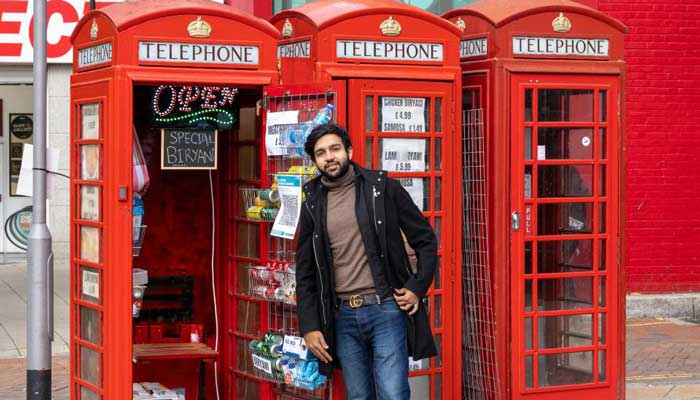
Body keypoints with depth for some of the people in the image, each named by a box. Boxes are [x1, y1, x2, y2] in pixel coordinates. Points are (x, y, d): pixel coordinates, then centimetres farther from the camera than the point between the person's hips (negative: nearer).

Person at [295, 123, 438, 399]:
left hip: (386, 309, -3)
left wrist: (417, 288, -5)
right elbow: (305, 272, 12)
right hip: (343, 317, 3)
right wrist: (309, 326, 5)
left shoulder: (383, 188, 0)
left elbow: (426, 240, 5)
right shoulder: (313, 205, 9)